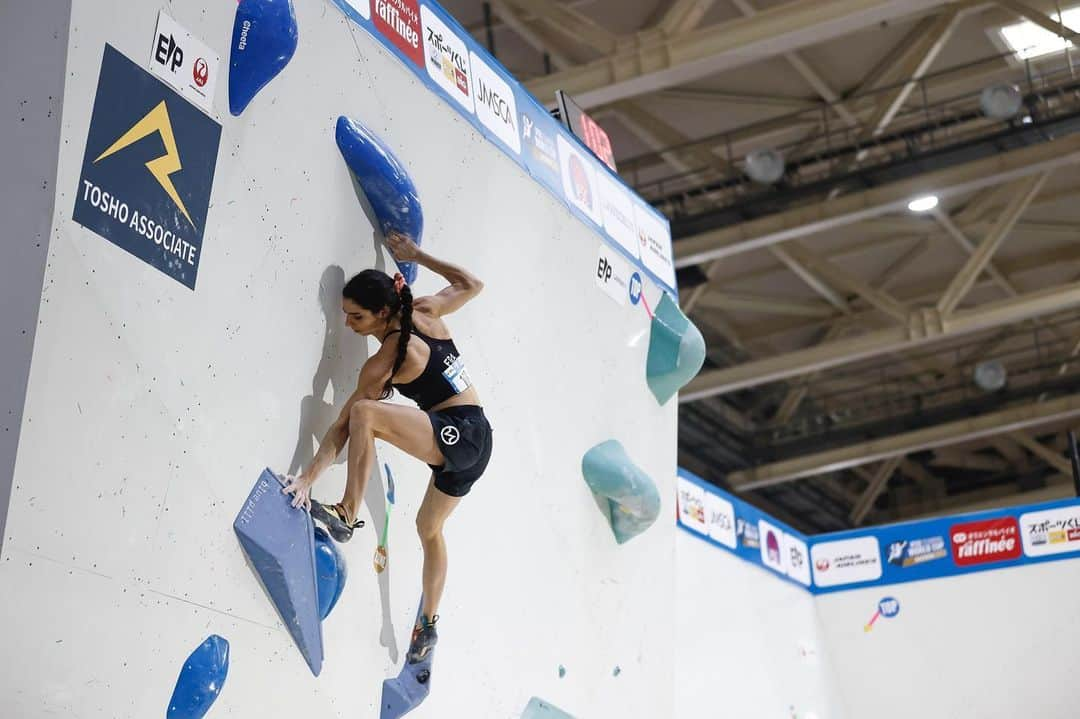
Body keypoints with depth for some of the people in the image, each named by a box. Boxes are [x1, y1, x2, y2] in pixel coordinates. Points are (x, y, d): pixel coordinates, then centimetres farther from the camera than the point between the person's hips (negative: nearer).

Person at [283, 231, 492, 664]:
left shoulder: (382, 364, -14)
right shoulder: (426, 312, 3)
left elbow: (344, 425, -13)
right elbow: (471, 284, 22)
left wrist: (310, 477, -11)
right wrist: (416, 256, 24)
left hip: (458, 436, -9)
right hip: (476, 439, 9)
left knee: (365, 412, -26)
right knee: (429, 527, 26)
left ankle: (347, 515, -22)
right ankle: (429, 624, 34)